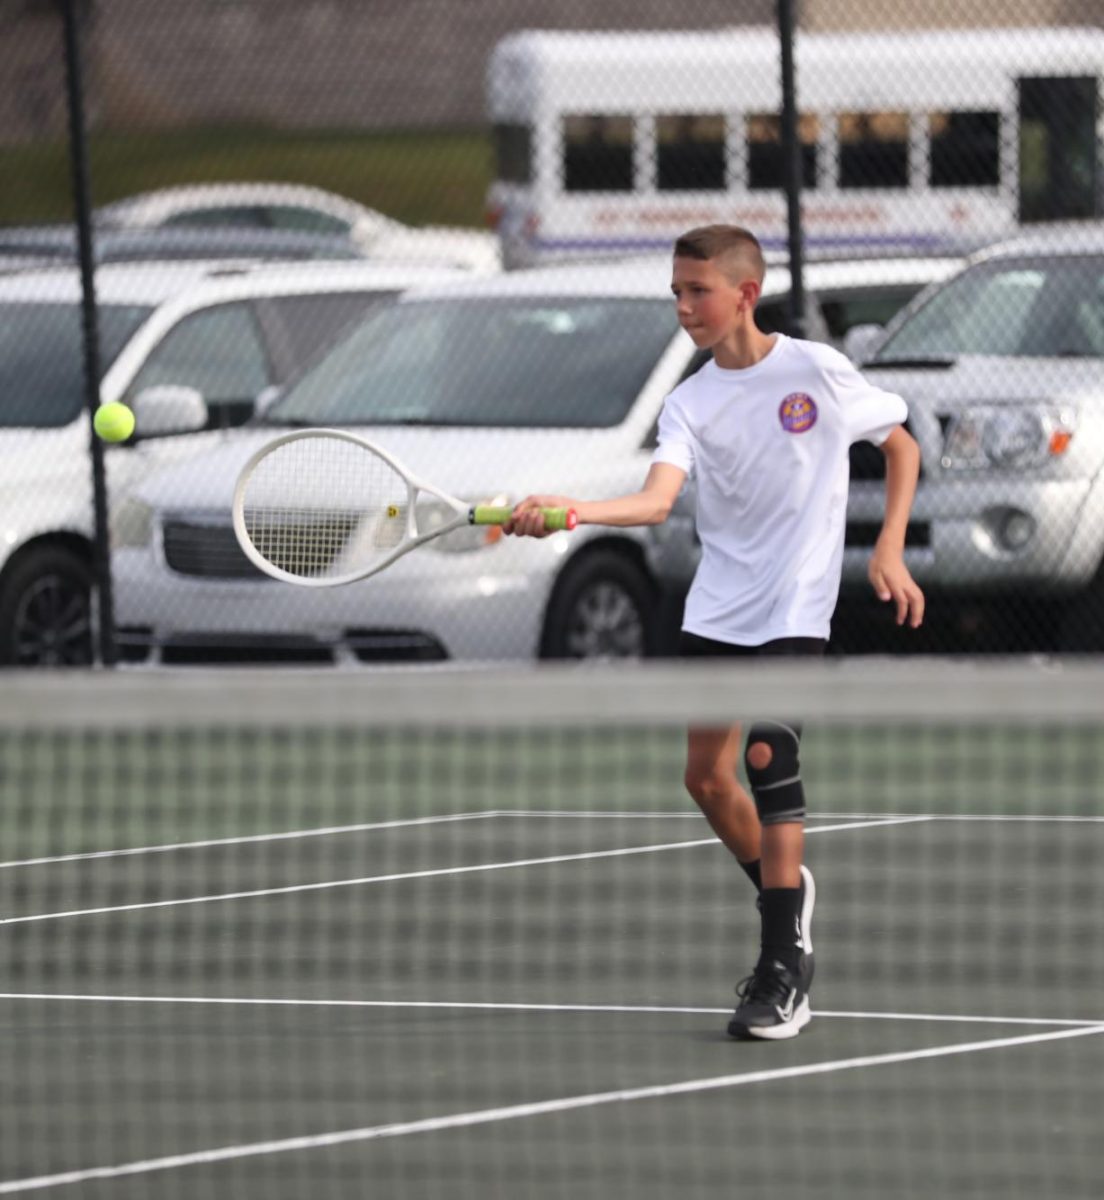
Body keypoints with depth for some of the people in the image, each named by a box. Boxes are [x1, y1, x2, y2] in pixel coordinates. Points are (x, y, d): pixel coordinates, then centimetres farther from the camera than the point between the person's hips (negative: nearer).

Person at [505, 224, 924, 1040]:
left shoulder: (817, 371, -6)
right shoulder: (690, 404, 0)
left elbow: (902, 446, 8)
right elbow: (658, 500, -17)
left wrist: (890, 552, -1)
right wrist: (570, 511, -35)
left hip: (794, 610, -5)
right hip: (716, 610, 5)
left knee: (768, 755, -19)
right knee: (708, 775, 5)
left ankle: (787, 971, -15)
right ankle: (785, 895, 34)